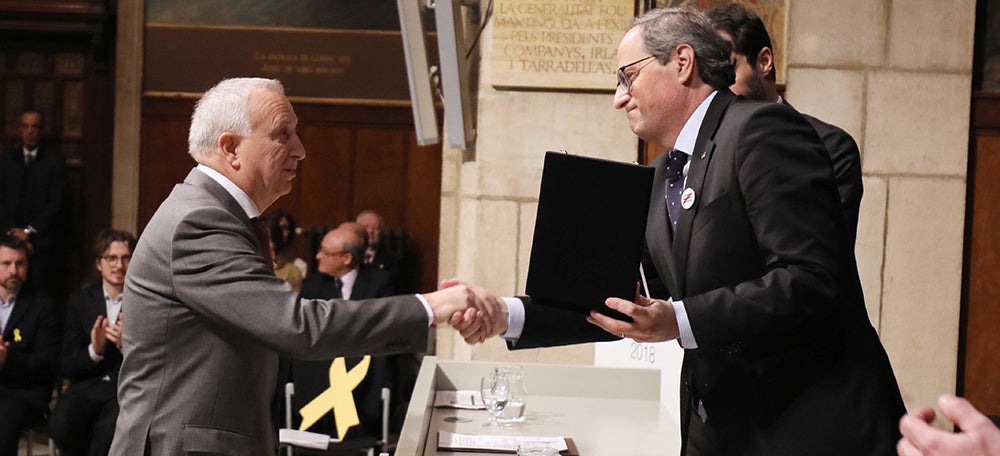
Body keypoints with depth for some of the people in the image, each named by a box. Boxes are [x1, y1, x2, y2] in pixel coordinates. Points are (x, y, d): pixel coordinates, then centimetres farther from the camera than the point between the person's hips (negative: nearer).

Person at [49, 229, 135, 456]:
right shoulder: (80, 301, 11)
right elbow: (67, 366, 7)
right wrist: (93, 351, -15)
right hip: (87, 386, 3)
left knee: (109, 429, -35)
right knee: (59, 425, -29)